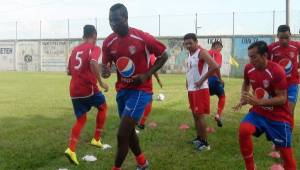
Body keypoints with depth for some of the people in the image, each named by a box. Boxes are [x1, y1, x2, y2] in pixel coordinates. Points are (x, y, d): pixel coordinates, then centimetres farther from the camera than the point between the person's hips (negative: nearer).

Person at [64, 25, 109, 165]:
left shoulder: (75, 50, 16)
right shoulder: (94, 48, -4)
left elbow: (69, 71, 21)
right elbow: (93, 63, -26)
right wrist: (101, 82, -19)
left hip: (74, 91, 6)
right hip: (89, 88, -6)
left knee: (81, 119, 14)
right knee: (102, 107, 22)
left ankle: (71, 149, -4)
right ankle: (96, 139, 22)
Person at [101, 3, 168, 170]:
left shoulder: (143, 38, -17)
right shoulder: (108, 42, -3)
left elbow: (164, 55, -5)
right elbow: (106, 65, 9)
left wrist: (147, 74, -15)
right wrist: (105, 71, -17)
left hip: (140, 90, -6)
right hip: (122, 90, 6)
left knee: (122, 134, -13)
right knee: (128, 131, 20)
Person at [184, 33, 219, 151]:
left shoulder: (201, 52, -15)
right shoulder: (190, 54, 12)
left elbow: (215, 66, -28)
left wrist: (202, 80, -22)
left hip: (201, 89, -9)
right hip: (191, 89, 9)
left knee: (200, 115, -8)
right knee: (195, 114, 15)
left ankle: (205, 143, 0)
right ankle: (199, 138, 28)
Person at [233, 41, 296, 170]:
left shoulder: (277, 71, -24)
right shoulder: (248, 69, -6)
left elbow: (282, 99, -22)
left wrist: (259, 102, -31)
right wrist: (243, 99, 0)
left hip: (279, 117, -4)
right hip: (258, 112, 4)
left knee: (285, 151, 3)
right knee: (243, 130, -22)